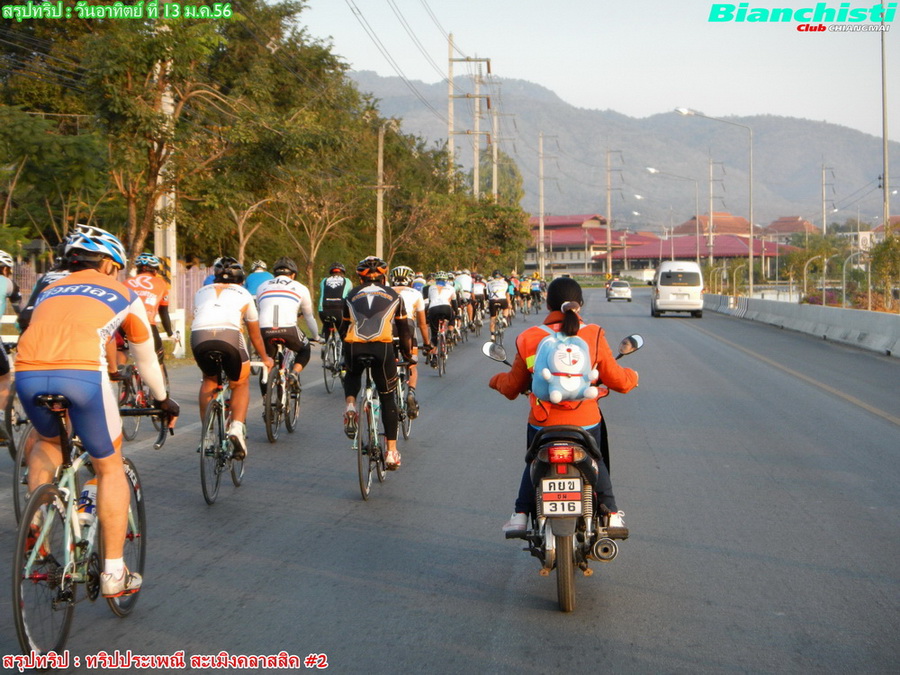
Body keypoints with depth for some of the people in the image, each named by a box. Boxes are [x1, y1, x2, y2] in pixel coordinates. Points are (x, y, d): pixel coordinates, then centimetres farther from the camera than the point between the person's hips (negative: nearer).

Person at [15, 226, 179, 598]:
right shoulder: (122, 293, 25)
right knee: (110, 468, 16)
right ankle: (114, 573, 16)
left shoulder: (49, 291, 33)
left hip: (27, 374, 4)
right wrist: (163, 400, 51)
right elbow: (146, 358, 35)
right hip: (82, 374, -3)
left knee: (47, 443, 35)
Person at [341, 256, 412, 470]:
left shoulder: (352, 296, 23)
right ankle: (391, 452, 11)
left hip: (354, 348, 1)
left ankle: (350, 406, 5)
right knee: (387, 398, 14)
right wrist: (408, 354, 38)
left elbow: (343, 329, 27)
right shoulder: (393, 296, 21)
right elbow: (403, 330, 23)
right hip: (382, 348, -1)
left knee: (352, 374, 36)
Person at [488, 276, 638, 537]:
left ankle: (520, 515, 17)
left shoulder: (528, 339, -5)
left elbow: (512, 386, 5)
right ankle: (611, 513, 21)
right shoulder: (594, 336, -7)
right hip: (586, 422, 0)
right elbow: (616, 379, 2)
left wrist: (496, 380, 28)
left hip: (542, 423, 0)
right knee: (595, 462, 27)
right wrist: (631, 377, 26)